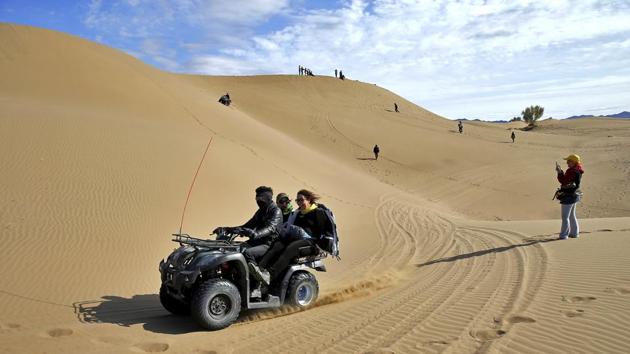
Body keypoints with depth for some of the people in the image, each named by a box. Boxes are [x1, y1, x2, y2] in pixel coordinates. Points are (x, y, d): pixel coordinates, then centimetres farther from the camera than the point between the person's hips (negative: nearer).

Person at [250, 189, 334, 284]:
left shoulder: (318, 212, 5)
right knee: (277, 245, -23)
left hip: (309, 240, -7)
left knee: (290, 249, -34)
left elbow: (320, 231, -2)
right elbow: (292, 227, 27)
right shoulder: (297, 213, 26)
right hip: (295, 238, 7)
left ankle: (270, 275, -51)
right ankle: (260, 267, -44)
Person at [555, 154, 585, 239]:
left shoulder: (571, 171, -21)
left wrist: (559, 172, -19)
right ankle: (574, 233, 28)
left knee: (565, 216, -2)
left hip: (568, 196, -10)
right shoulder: (577, 170, 9)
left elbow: (564, 181, -23)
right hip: (573, 195, 10)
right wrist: (560, 171, 8)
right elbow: (566, 179, 15)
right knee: (571, 215, 21)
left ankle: (563, 234, 3)